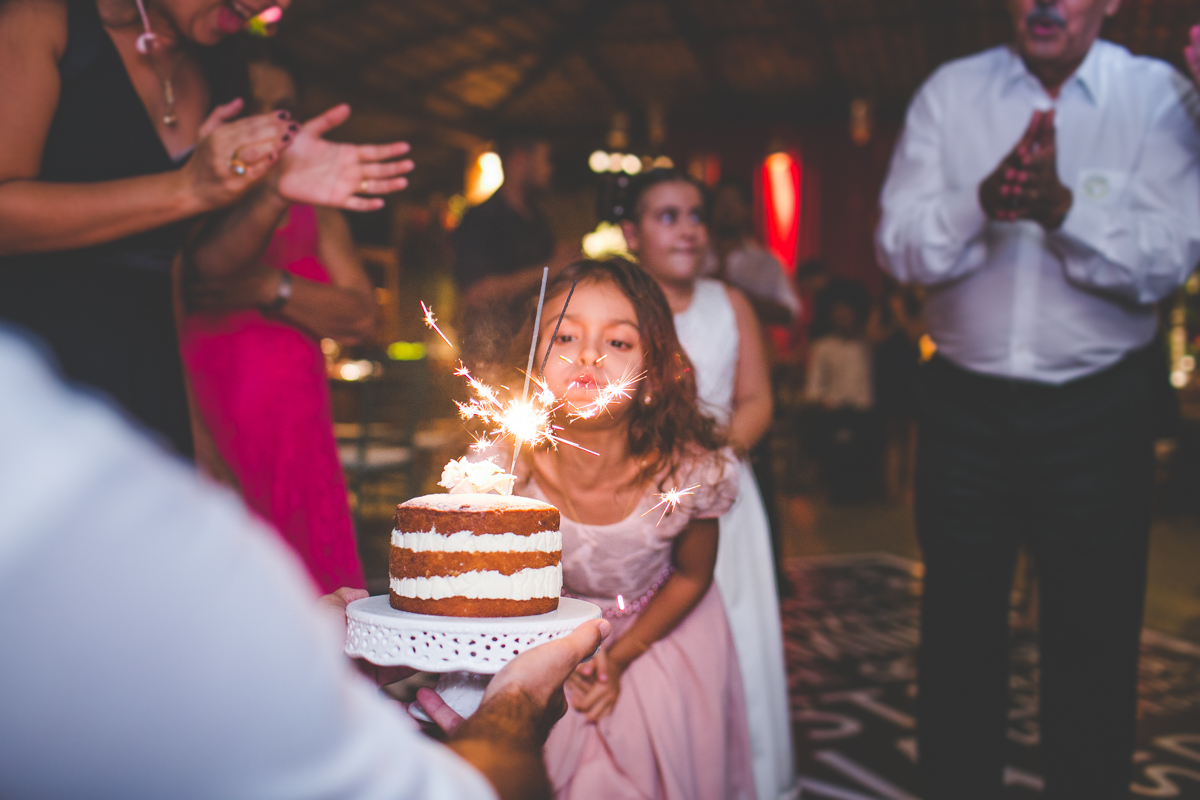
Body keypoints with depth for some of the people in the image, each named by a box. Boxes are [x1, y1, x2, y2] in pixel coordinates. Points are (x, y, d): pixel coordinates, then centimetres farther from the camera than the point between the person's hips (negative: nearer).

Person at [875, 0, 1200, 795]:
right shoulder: (951, 92, 1)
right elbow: (900, 249, -8)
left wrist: (1064, 207, -28)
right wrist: (983, 202, -26)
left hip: (1100, 408, -1)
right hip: (965, 402, 1)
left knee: (1095, 640, 9)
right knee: (959, 634, 12)